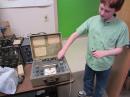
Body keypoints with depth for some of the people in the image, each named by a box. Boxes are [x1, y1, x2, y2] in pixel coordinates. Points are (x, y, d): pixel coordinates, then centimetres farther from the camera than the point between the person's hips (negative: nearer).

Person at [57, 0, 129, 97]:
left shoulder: (122, 27, -19)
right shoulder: (92, 20, -15)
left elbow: (119, 49, -11)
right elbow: (75, 34, -13)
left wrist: (104, 53, -29)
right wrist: (64, 49, -21)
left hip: (105, 65, -2)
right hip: (90, 60, 2)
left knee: (100, 86, 24)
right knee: (87, 80, 29)